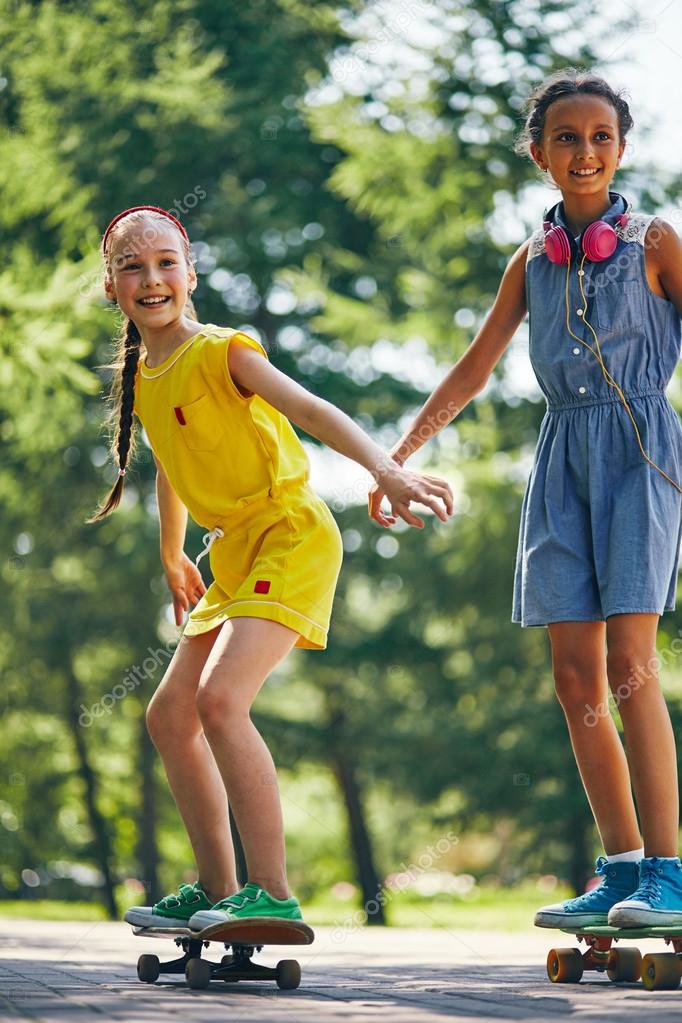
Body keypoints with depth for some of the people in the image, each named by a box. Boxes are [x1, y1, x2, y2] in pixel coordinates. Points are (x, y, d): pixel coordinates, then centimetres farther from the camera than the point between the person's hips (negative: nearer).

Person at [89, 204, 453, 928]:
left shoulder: (221, 352, -14)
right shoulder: (142, 377, 11)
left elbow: (311, 410, -28)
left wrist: (384, 470, -43)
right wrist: (172, 555, 39)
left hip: (291, 535, -9)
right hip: (234, 555, 9)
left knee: (220, 698, -25)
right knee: (170, 714, 10)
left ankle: (274, 894, -23)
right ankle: (215, 889, 20)